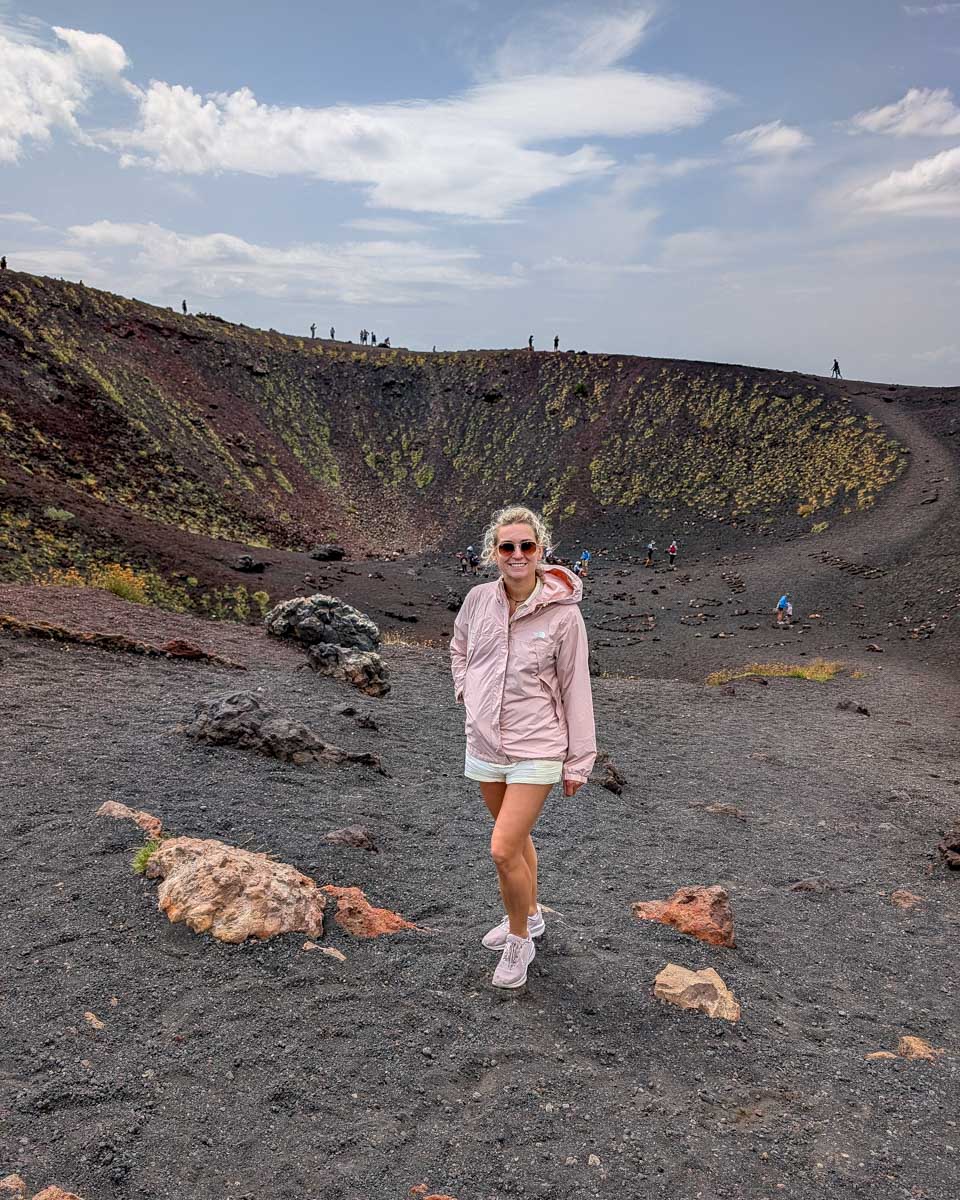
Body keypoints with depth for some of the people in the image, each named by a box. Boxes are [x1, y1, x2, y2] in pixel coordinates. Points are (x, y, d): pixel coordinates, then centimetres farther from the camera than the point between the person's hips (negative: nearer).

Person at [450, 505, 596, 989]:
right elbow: (459, 648, 18)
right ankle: (528, 915, 46)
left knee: (503, 850, -9)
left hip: (536, 749, -4)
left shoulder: (563, 613, -15)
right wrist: (467, 693, 6)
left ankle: (518, 942, 17)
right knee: (516, 837, 22)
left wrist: (579, 761, -5)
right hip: (484, 743, 5)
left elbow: (575, 689, -9)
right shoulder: (478, 599, -5)